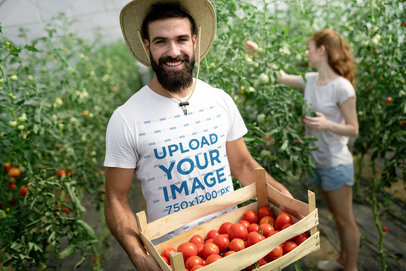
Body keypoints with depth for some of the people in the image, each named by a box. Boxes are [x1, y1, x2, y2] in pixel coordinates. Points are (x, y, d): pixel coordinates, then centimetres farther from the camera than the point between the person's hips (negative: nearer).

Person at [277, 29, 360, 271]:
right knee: (336, 215, 23)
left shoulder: (342, 87, -19)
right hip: (315, 161, 7)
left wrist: (328, 124, -31)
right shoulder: (310, 80, 0)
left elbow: (353, 130, -14)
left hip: (336, 164, -7)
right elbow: (281, 77, 11)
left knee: (345, 220, 10)